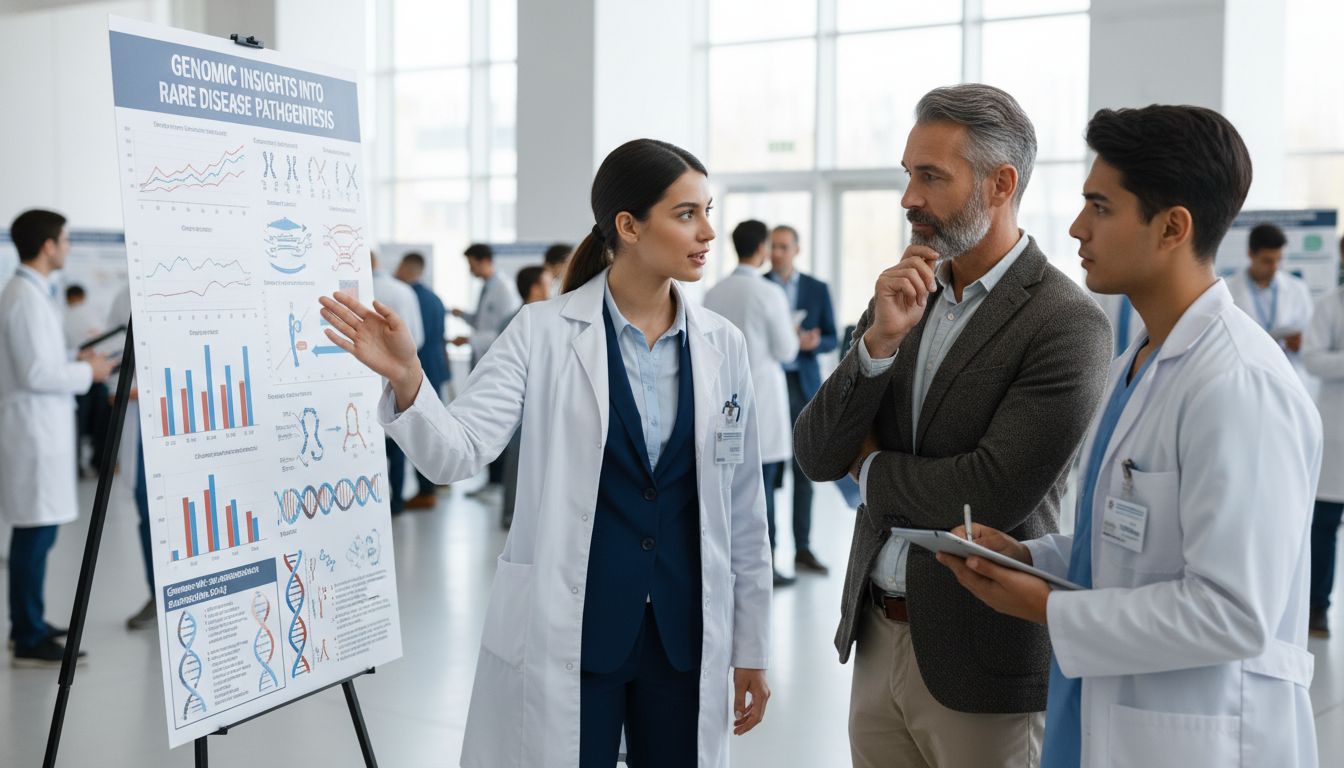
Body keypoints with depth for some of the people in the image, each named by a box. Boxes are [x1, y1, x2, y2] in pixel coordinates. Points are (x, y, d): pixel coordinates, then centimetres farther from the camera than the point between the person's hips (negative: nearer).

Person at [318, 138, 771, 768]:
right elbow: (459, 451, -15)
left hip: (686, 636, 3)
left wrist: (752, 646, 9)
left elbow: (743, 508, 7)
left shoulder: (722, 345, 3)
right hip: (566, 639, -3)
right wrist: (406, 379, -34)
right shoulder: (544, 332, -7)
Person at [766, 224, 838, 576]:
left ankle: (802, 549, 10)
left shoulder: (817, 289, 7)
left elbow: (831, 339, 7)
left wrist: (812, 343, -15)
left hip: (803, 385, 2)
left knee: (804, 470, 4)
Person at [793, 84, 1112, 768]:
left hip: (979, 657, -6)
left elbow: (992, 496, -23)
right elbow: (815, 456, 0)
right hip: (879, 638, 6)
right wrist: (879, 340, -15)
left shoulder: (1067, 324, -15)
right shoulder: (902, 297, 5)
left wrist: (870, 468, -6)